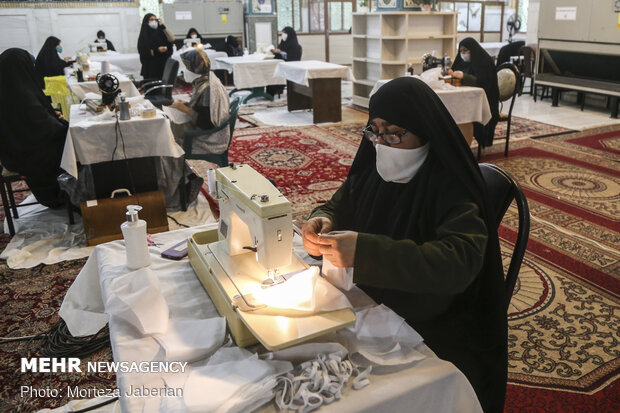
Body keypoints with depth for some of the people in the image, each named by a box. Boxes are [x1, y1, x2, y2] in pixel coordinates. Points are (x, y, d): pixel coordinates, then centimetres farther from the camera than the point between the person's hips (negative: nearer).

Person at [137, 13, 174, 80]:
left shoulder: (160, 32, 11)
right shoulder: (144, 36, 1)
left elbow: (171, 39, -4)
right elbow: (143, 52, -8)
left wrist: (162, 26, -5)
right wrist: (157, 50, -20)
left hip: (163, 66, 3)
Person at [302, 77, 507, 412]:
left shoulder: (451, 186, -19)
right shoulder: (372, 169, -1)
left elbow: (460, 262, -32)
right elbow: (338, 207, 12)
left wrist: (364, 251, -41)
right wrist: (322, 222, -14)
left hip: (435, 332, -5)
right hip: (370, 308, 6)